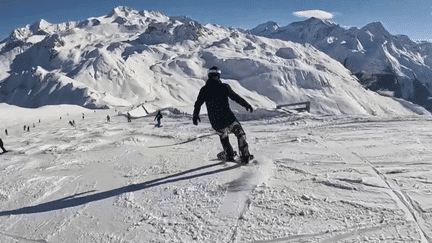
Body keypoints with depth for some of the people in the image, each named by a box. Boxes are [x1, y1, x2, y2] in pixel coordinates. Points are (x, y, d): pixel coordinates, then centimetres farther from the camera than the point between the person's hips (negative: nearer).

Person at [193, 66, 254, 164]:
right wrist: (247, 105, 9)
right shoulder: (224, 87, -4)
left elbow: (197, 104, 9)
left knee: (223, 136, 31)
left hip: (216, 124, 3)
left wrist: (195, 116, 25)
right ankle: (245, 156, 16)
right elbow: (236, 97, -4)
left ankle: (229, 154, 39)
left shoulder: (204, 90, 3)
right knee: (240, 135, 17)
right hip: (229, 119, -3)